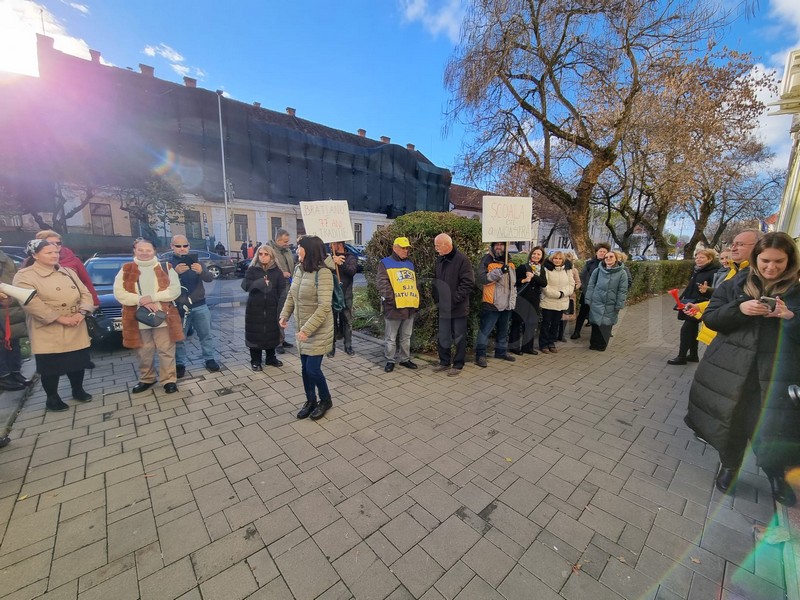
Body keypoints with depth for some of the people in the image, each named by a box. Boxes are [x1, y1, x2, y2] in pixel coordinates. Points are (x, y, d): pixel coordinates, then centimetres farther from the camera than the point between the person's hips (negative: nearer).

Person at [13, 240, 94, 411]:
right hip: (48, 332, -4)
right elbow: (30, 303, -17)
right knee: (51, 366, 5)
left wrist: (82, 312, -10)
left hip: (76, 330, 5)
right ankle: (52, 398, 22)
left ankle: (78, 390, 30)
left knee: (78, 361, 12)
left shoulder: (68, 272, 11)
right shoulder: (24, 276, -6)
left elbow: (85, 293, 6)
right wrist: (59, 318, -20)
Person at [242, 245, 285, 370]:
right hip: (255, 308, -1)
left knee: (271, 333, 8)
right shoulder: (252, 270, 0)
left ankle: (271, 358, 25)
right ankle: (255, 361, 17)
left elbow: (282, 288, 1)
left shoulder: (277, 271, 4)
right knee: (255, 333, 2)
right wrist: (260, 283, -31)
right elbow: (245, 285, -14)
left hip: (271, 307, 1)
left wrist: (278, 302, -10)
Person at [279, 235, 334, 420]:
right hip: (303, 328, 7)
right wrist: (285, 314, 7)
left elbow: (324, 307, -25)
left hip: (318, 330, -7)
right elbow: (291, 295, 15)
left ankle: (325, 400, 25)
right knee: (305, 368, 15)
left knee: (313, 369, -1)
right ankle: (310, 401, 35)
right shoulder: (298, 268, 3)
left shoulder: (323, 273, -21)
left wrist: (307, 329, -25)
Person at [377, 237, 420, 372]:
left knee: (406, 337, 16)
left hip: (410, 308, 6)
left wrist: (416, 301, 11)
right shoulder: (385, 263, -2)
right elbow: (382, 284, -12)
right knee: (391, 338, 4)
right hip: (393, 308, -6)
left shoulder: (410, 264, 18)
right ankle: (390, 361, 18)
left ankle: (405, 359, 29)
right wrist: (392, 300, -17)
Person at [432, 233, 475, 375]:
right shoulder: (439, 259, 9)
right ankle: (444, 362, 30)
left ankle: (458, 365, 21)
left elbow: (468, 282, -17)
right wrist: (436, 297, 7)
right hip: (443, 306, 7)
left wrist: (455, 298, -18)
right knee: (443, 337, 15)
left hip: (458, 307, -6)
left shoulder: (461, 259, -13)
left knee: (459, 337, 7)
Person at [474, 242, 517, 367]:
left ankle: (501, 352, 33)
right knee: (485, 330, -3)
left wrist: (513, 299, 20)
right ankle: (480, 355, 6)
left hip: (507, 304, 7)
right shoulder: (487, 260, -7)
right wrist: (499, 271, -29)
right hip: (491, 304, -7)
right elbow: (481, 278, -21)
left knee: (503, 331, 18)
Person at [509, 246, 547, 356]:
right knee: (518, 322, -2)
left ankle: (528, 346, 20)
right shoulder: (522, 267, -3)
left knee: (532, 323, 9)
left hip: (534, 300, 5)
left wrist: (533, 276, -14)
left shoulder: (541, 269, 11)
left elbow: (544, 283, -3)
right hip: (522, 298, -5)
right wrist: (523, 280, -20)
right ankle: (515, 346, 7)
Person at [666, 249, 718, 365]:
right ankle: (693, 355, 24)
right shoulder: (696, 271, 13)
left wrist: (707, 290, -39)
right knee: (692, 330, 14)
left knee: (686, 329, -7)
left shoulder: (714, 272, -12)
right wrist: (682, 300, 21)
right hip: (690, 304, 8)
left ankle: (682, 357, 1)